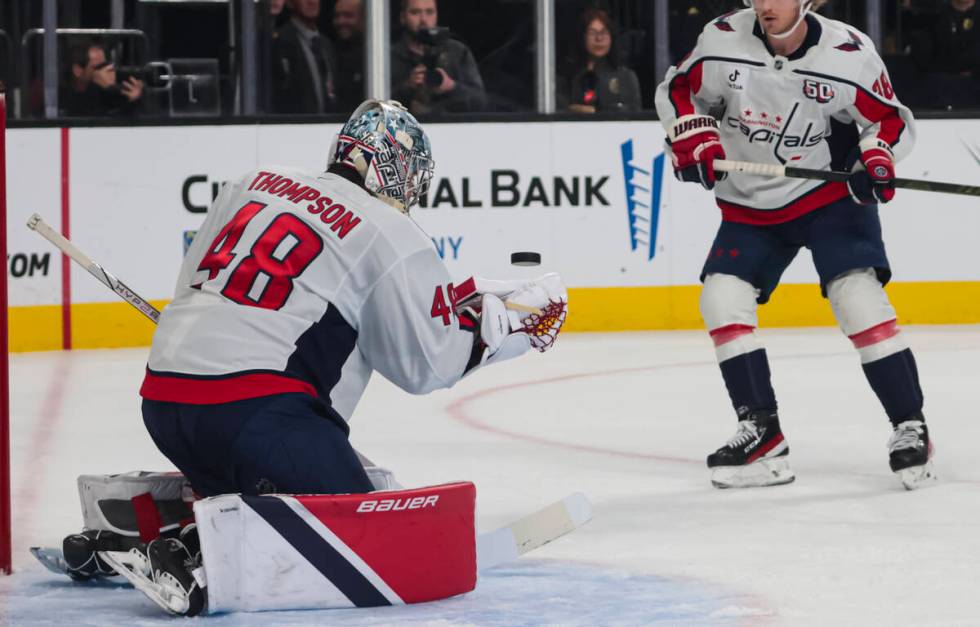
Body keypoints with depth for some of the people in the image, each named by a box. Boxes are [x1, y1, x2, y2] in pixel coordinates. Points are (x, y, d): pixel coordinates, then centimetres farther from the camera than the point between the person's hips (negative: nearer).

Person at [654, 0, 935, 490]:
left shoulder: (849, 54, -17)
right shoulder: (723, 41, -12)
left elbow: (888, 119, -5)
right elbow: (678, 91, 4)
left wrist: (876, 161, -24)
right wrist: (695, 144, -11)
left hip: (831, 195, -4)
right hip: (750, 205, 4)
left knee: (857, 294, -19)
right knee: (722, 299, -9)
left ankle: (910, 427, -10)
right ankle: (761, 434, 0)